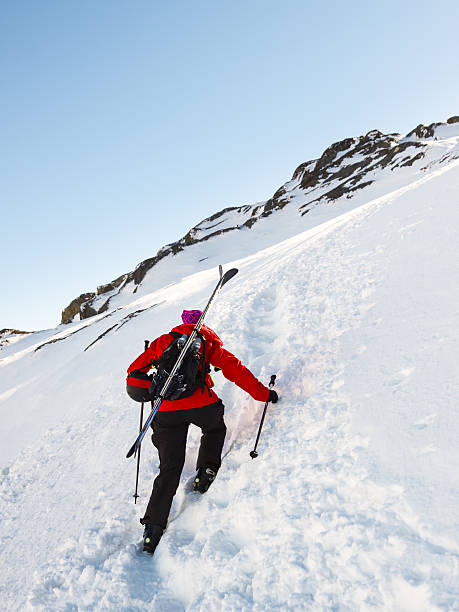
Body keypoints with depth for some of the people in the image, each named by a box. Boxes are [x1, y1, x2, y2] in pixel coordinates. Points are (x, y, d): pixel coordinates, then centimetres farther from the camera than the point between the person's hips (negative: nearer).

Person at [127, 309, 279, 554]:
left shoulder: (162, 342, 19)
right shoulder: (207, 341, 13)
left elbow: (135, 370, 19)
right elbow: (234, 370, 8)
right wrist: (264, 394, 14)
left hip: (167, 411, 2)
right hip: (201, 405, -2)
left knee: (169, 470, 12)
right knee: (215, 429, 33)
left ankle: (153, 524, 5)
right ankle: (206, 470, 15)